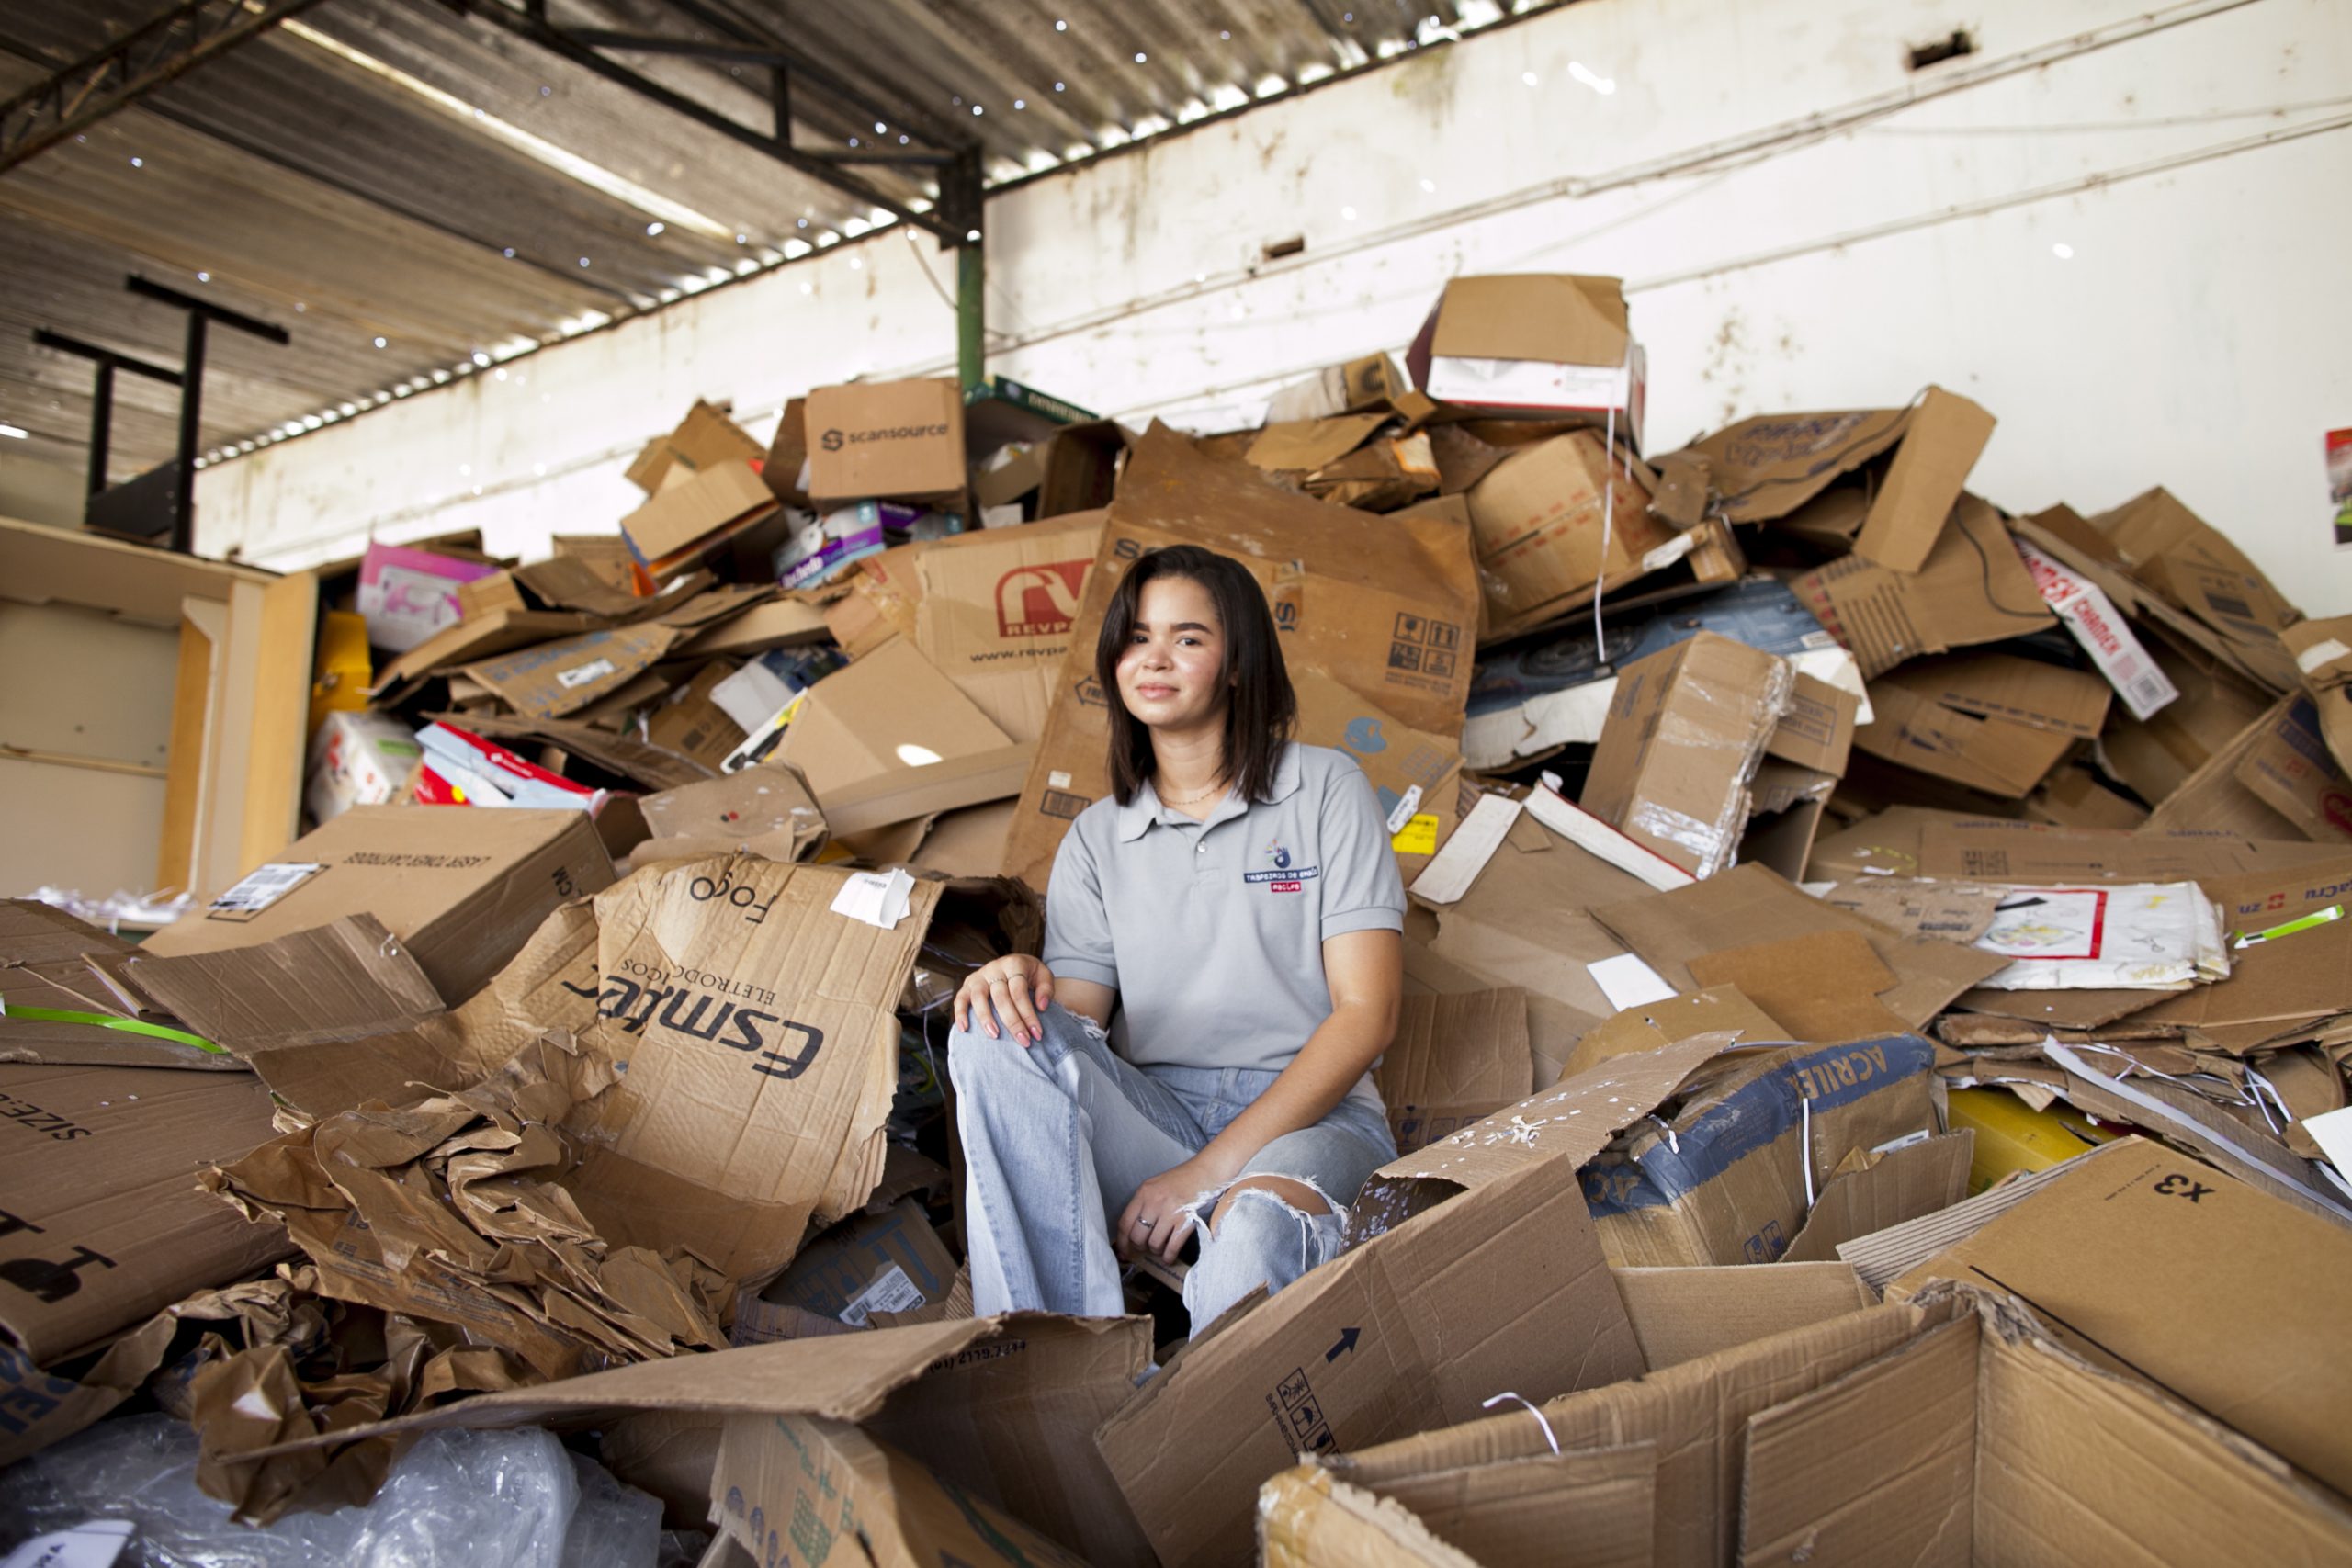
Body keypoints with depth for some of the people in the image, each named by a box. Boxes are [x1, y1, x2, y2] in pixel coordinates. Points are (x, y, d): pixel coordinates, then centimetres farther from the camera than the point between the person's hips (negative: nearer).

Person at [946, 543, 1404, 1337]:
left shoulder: (1325, 788, 6)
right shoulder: (1096, 838, 17)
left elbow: (1367, 1013, -3)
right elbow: (1078, 1020, 8)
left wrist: (1209, 1170, -12)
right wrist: (1022, 983, -19)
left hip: (1310, 1116, -3)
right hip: (1149, 1117, 4)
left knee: (1255, 1228, -39)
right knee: (998, 1031, -25)